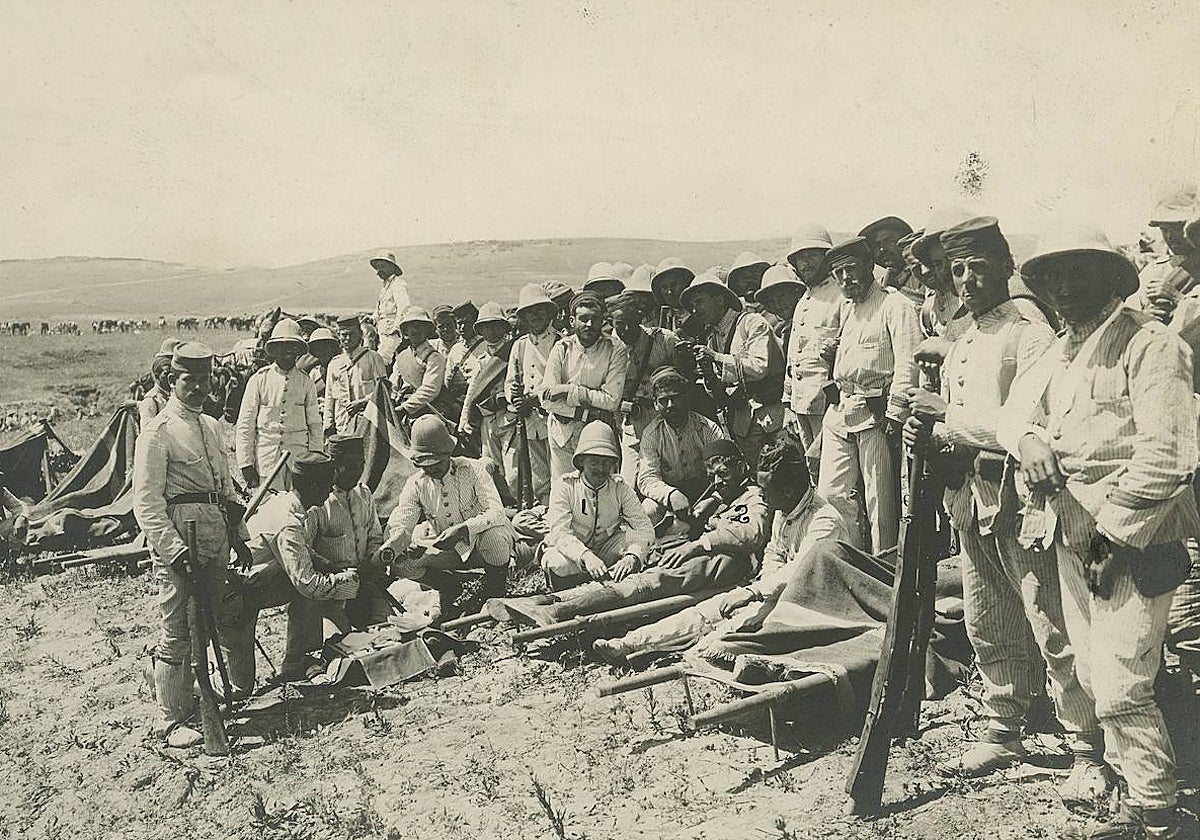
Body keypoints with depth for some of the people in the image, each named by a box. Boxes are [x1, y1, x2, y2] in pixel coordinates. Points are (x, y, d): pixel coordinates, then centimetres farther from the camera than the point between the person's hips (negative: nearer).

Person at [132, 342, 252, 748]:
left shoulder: (210, 426, 16)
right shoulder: (157, 432, -9)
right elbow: (147, 504, -14)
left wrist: (239, 535, 16)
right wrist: (176, 551, -19)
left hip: (216, 541, 8)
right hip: (178, 546, -8)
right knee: (177, 634, 0)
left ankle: (198, 699, 31)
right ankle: (172, 722, 11)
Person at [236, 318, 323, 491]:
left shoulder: (306, 383, 7)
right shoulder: (259, 380, 2)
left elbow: (315, 426, 10)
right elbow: (245, 426, 2)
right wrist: (246, 464, -3)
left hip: (299, 456, 1)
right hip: (266, 458, -1)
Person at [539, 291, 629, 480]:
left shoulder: (616, 350, -6)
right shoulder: (562, 349, -2)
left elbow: (612, 400, -14)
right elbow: (546, 398, -10)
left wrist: (570, 390, -15)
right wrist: (586, 411, -18)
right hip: (562, 428, 1)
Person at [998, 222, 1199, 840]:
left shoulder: (1149, 346, -11)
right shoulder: (1057, 354, 15)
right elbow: (1014, 412, 18)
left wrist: (1112, 527, -16)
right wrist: (1028, 439, -5)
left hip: (1132, 542, -8)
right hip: (1073, 539, 8)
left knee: (1120, 690, -7)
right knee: (1094, 680, 13)